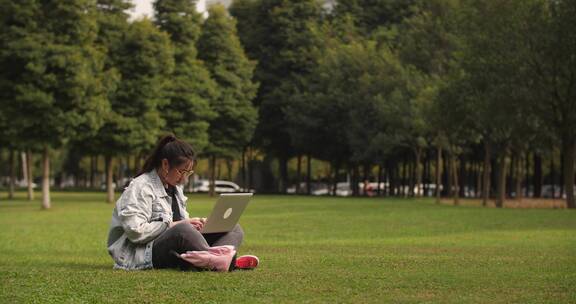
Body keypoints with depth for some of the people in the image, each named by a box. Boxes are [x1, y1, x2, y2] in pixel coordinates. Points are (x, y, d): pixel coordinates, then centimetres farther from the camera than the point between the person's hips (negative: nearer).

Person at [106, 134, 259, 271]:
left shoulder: (175, 187, 20)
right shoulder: (141, 188, -10)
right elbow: (135, 232, -21)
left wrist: (194, 224, 0)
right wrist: (172, 225, -17)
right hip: (143, 254, -9)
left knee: (234, 229, -6)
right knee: (182, 230, -41)